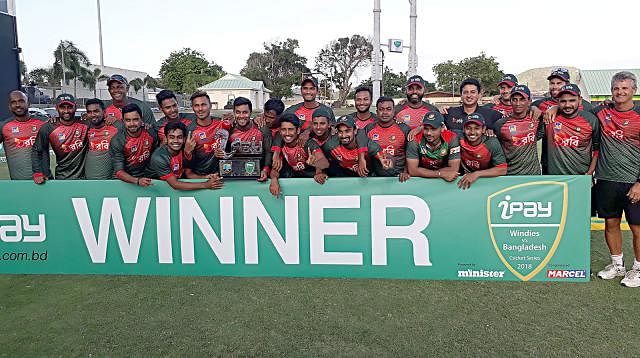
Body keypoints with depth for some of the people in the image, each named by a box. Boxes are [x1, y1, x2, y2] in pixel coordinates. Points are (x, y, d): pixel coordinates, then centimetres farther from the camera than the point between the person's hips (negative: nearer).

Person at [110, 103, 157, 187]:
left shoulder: (150, 133, -5)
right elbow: (119, 172, -18)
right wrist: (137, 181, -35)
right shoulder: (117, 141, -14)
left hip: (147, 176, 2)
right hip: (126, 180, -1)